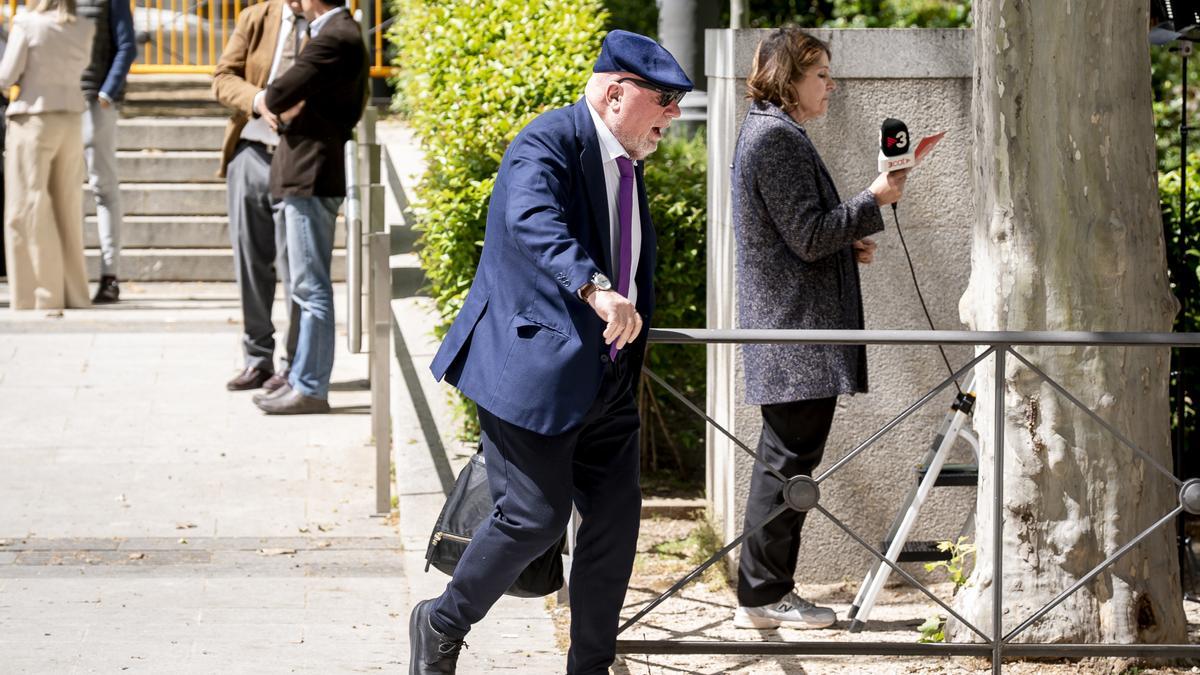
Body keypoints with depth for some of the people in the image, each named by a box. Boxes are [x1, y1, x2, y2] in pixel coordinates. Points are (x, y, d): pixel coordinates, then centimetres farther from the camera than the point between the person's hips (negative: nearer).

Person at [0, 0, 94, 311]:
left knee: (29, 210, 0)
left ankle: (43, 294, -4)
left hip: (33, 119, -5)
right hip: (70, 121, 5)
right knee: (66, 211, 11)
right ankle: (72, 293, 13)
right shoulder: (83, 31, 3)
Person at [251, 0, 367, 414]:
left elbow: (277, 97, -19)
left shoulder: (334, 39, -18)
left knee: (311, 287, -7)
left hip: (311, 177, -11)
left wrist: (270, 104, 2)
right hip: (303, 173, 11)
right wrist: (289, 109, -3)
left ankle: (311, 389, -4)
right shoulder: (342, 34, 15)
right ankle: (302, 378, 23)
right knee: (308, 286, 16)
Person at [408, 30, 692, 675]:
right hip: (533, 369, -9)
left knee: (616, 514, 4)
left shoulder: (625, 162, 14)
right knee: (535, 515, -8)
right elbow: (534, 223, -36)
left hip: (604, 375, 9)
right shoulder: (548, 143, -16)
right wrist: (594, 288, -50)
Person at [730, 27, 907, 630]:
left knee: (783, 460, 13)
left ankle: (766, 592, 17)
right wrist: (873, 201, -10)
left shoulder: (764, 131, 18)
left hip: (784, 331, 11)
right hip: (798, 331, -11)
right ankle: (764, 595, -3)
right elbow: (809, 236, -18)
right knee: (789, 459, -7)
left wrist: (848, 243, 11)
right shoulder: (780, 138, -15)